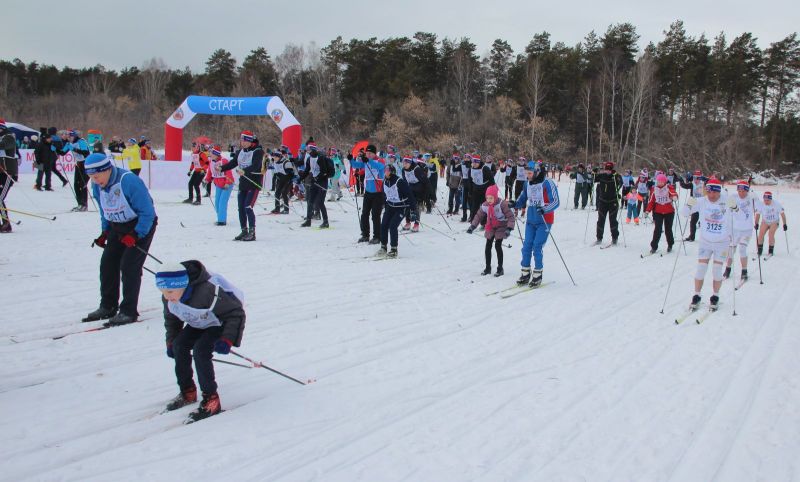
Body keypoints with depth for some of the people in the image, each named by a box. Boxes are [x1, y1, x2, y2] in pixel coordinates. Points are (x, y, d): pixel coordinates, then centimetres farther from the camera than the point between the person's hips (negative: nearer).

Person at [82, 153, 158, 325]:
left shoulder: (129, 181, -27)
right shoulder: (97, 185, -3)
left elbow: (147, 213, -23)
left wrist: (135, 235, -27)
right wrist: (104, 232, 6)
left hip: (141, 226, -7)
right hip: (116, 227, 8)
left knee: (129, 266, -14)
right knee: (107, 263, 4)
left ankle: (129, 311, -6)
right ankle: (108, 306, 18)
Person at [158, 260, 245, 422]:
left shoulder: (208, 292, -40)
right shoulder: (168, 298, -17)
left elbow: (237, 313, -30)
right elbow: (171, 319, 8)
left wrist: (227, 340, -36)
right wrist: (171, 342, 4)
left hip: (222, 324, -7)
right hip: (199, 324, 8)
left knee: (200, 350, -25)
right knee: (179, 346, -7)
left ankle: (211, 400, -16)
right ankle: (187, 392, 13)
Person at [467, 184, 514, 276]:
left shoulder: (502, 204, -23)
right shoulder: (485, 205, -7)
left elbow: (511, 216, -23)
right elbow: (479, 216, 6)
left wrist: (509, 228, -34)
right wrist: (472, 226, -5)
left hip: (501, 227, -5)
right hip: (490, 228, 5)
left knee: (498, 246, -10)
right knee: (488, 246, 4)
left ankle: (500, 268, 4)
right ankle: (488, 267, 18)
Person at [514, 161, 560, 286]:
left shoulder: (547, 184, -14)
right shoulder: (528, 184, 5)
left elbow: (556, 202, -15)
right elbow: (523, 199, 16)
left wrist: (544, 209, -30)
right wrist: (515, 204, -4)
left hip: (544, 221, -6)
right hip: (530, 220, 6)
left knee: (537, 247, -8)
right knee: (527, 246, 4)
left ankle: (537, 275, 5)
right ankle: (525, 273, 14)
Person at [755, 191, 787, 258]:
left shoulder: (776, 204, -20)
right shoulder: (760, 205, -16)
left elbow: (782, 214, -12)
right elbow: (758, 214, -5)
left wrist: (784, 224, -12)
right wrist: (756, 224, -12)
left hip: (774, 222, -2)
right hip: (765, 222, 2)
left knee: (771, 234, -21)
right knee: (760, 234, -16)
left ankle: (771, 251, -7)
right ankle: (760, 250, 0)